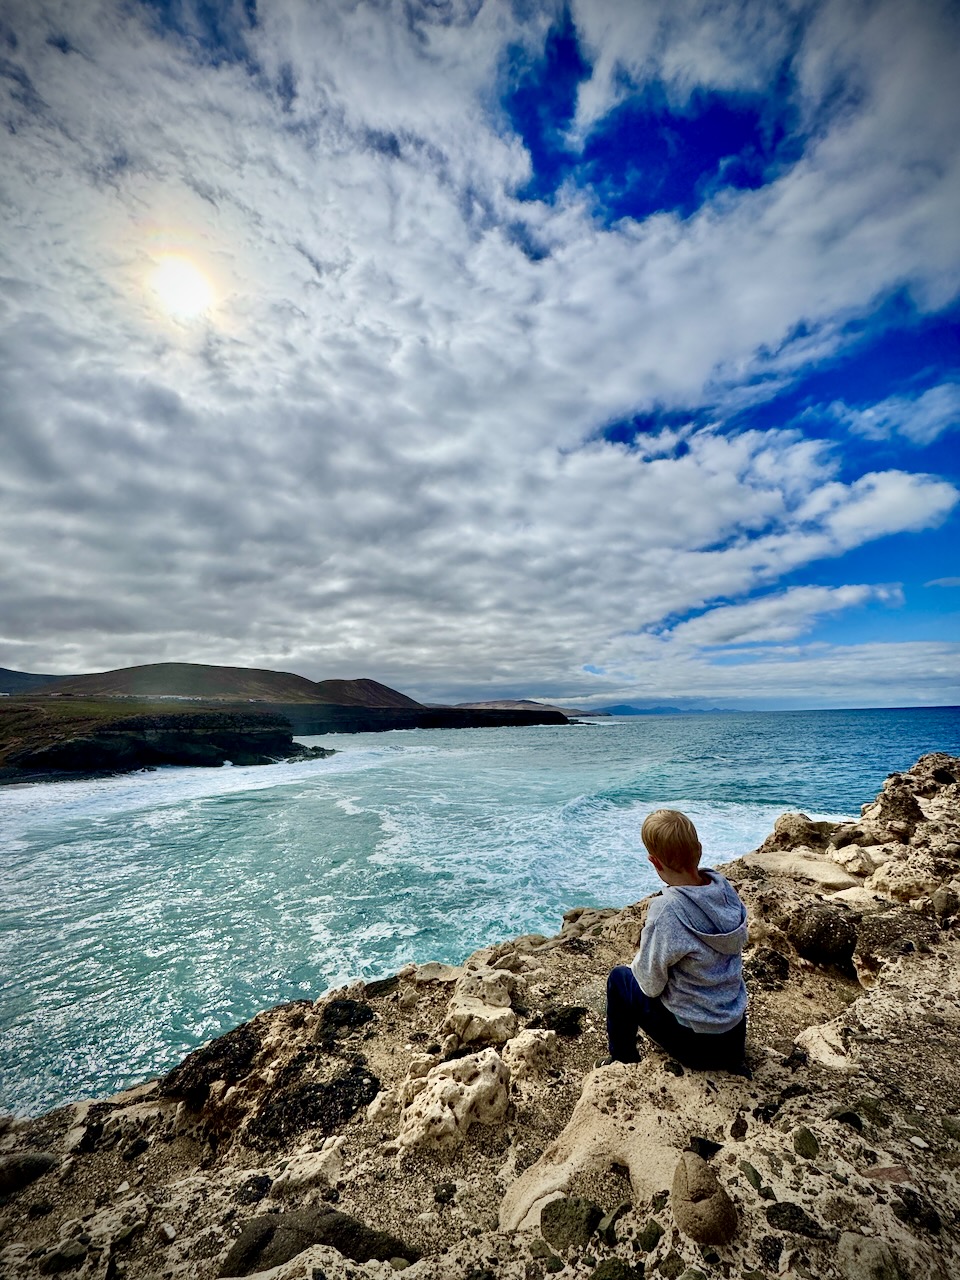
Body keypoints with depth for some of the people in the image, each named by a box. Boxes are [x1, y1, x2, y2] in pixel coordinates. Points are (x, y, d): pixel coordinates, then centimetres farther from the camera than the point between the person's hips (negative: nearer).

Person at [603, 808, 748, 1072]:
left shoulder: (668, 909, -32)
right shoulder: (725, 887, -13)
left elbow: (651, 985, -20)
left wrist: (637, 964, 3)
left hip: (694, 1041, -5)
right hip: (736, 1033, 5)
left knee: (620, 978, 14)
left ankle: (623, 1063, 29)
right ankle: (731, 1060, 38)